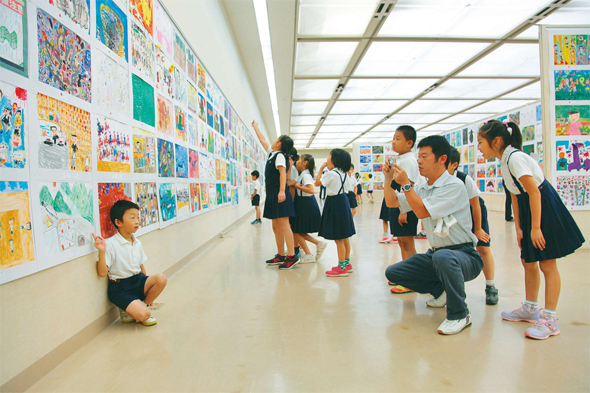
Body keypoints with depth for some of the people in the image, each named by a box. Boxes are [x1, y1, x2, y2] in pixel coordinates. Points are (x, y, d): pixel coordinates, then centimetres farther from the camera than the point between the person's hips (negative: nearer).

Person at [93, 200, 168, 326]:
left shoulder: (137, 243, 7)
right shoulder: (110, 244, -14)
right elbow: (102, 273, -16)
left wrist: (148, 287, 18)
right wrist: (102, 251, -30)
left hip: (138, 281, 7)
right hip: (120, 288, -7)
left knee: (161, 279, -22)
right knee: (143, 314, -25)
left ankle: (144, 304, 1)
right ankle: (126, 311, 10)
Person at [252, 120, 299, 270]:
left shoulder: (280, 155, -7)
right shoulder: (272, 154, 18)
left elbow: (283, 173, -20)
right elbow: (262, 140, 33)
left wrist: (281, 191, -32)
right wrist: (256, 127, 45)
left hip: (279, 195, -9)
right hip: (272, 194, 9)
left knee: (283, 225, -11)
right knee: (276, 227, 9)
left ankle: (292, 256, -10)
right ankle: (281, 255, 15)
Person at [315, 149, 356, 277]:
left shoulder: (331, 173, -17)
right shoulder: (342, 172, 9)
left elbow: (318, 182, -9)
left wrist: (321, 168, -2)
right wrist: (326, 169, 14)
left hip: (335, 203, -9)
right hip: (342, 201, 9)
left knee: (338, 238, -5)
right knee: (344, 237, 15)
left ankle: (341, 268, 0)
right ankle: (347, 263, 24)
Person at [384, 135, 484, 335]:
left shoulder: (454, 186, -17)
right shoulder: (422, 188, 8)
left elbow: (422, 211, -25)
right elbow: (392, 202, 13)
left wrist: (405, 184, -21)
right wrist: (388, 179, 1)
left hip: (463, 255, -8)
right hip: (436, 254, 8)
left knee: (443, 257, -41)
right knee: (393, 272, 0)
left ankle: (459, 314, -17)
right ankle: (441, 290, 17)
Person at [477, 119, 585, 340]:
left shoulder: (515, 158, -20)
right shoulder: (505, 161, 9)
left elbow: (534, 192, -23)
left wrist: (536, 227, -23)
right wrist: (518, 228, 10)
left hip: (544, 209, -10)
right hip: (529, 209, 10)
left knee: (547, 264, -5)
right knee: (528, 261, 15)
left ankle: (549, 319, 2)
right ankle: (531, 309, 29)